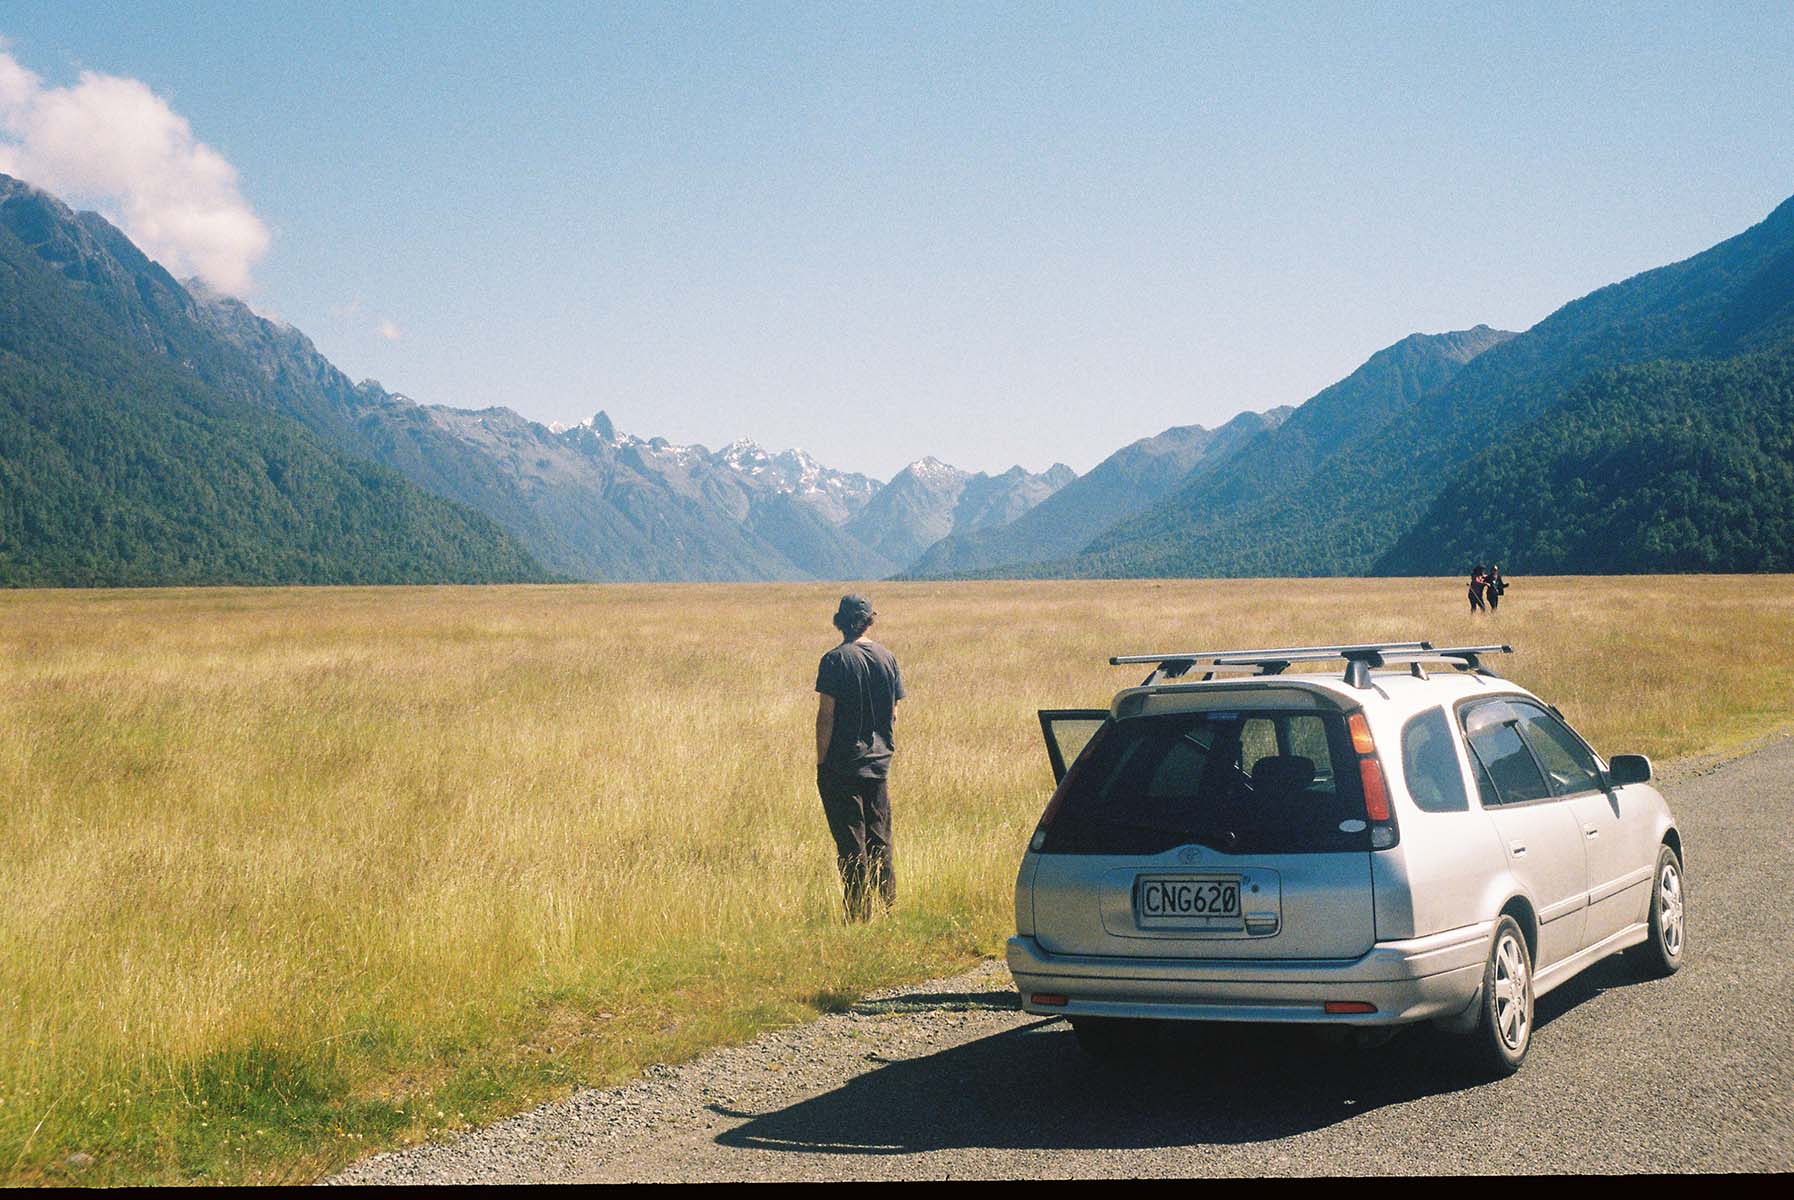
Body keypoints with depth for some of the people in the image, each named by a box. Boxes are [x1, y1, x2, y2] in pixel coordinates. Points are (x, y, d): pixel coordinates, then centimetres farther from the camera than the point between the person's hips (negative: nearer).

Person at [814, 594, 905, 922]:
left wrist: (821, 761, -6)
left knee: (851, 842, -1)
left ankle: (859, 914, 1)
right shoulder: (887, 658, 4)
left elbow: (826, 716, -13)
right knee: (879, 838, 14)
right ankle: (889, 905, 19)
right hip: (879, 762, 5)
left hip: (842, 763, -5)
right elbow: (893, 715, 8)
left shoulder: (835, 660, -11)